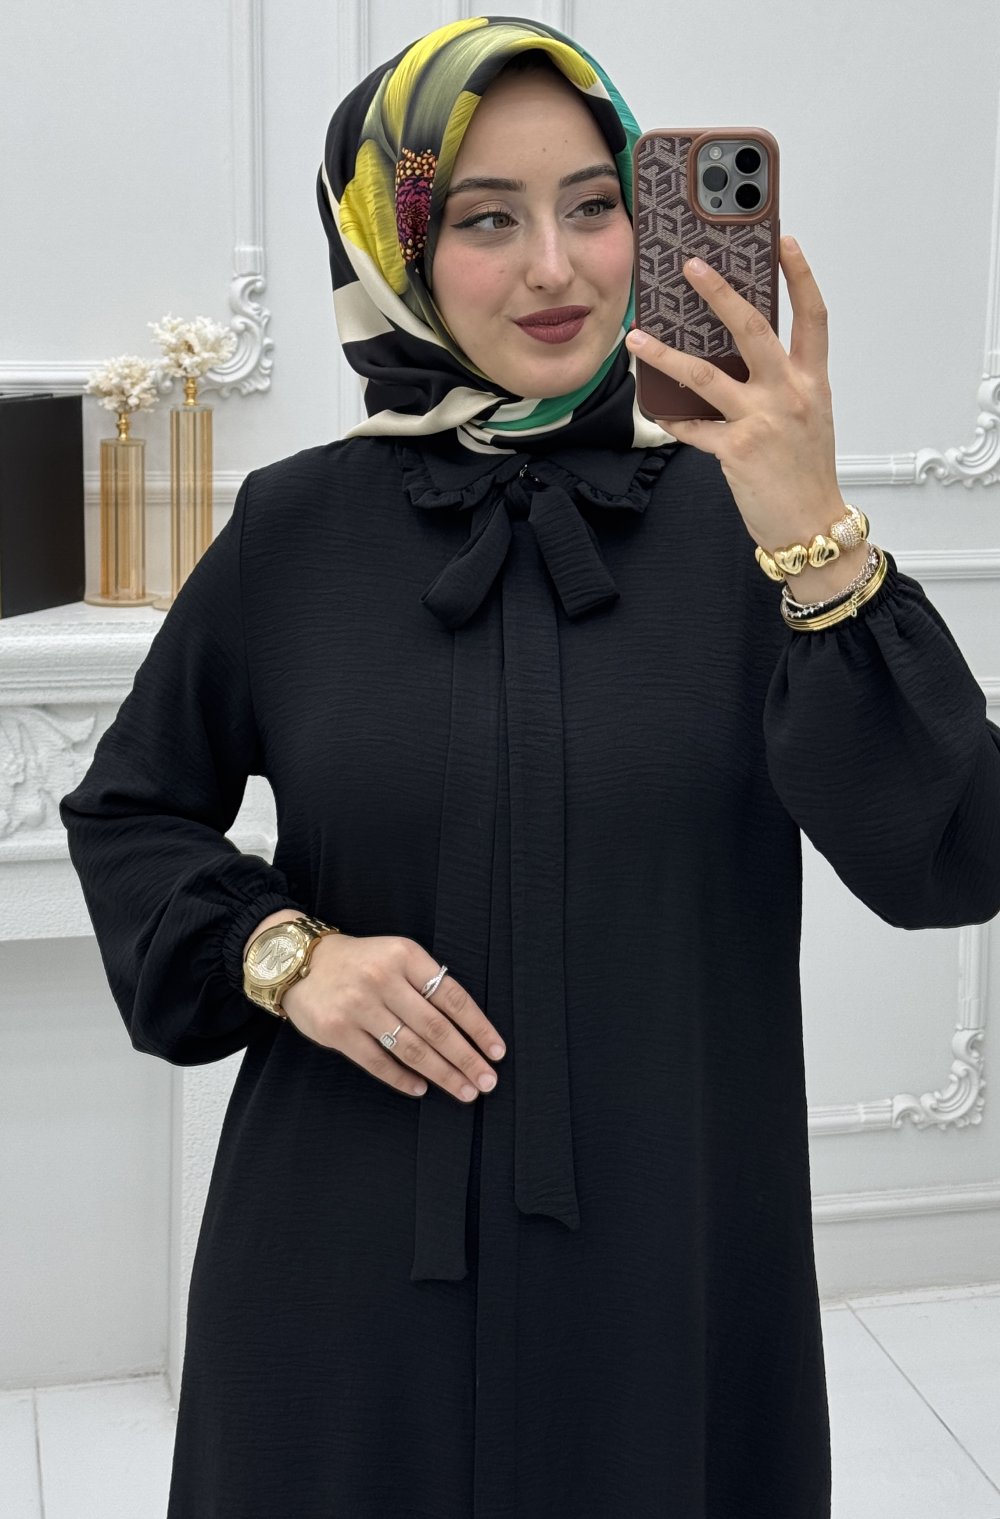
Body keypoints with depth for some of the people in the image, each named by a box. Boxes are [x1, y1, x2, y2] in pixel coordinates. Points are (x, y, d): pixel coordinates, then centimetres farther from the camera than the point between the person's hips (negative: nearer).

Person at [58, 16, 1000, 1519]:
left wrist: (820, 546, -27)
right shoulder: (294, 533, -4)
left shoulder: (735, 515, -7)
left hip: (675, 1267, 0)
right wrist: (279, 954, -10)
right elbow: (126, 809, 9)